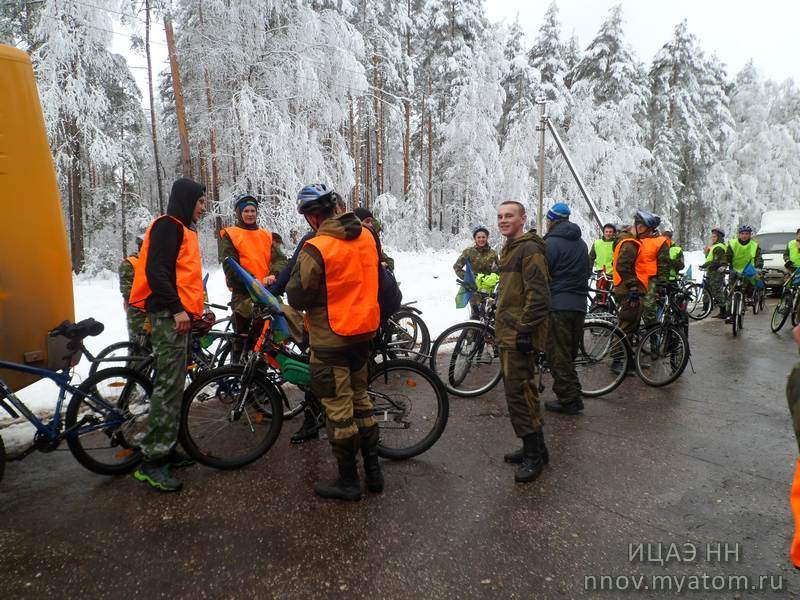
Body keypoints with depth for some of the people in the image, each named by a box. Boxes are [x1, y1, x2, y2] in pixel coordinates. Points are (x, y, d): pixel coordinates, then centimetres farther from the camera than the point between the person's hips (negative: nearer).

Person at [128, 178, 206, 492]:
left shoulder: (182, 229, 24)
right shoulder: (168, 225, -8)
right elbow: (155, 270, -18)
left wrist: (196, 310, 20)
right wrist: (177, 309, -21)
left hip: (179, 315, 10)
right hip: (169, 316, -10)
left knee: (174, 385, 12)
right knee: (169, 386, -11)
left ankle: (166, 449, 20)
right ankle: (151, 461, -6)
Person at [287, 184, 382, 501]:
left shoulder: (316, 248, -20)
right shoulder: (367, 236, 2)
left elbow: (297, 298, -14)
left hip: (331, 340, -7)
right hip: (363, 332, 7)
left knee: (339, 409, 5)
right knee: (360, 399, 19)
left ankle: (348, 481, 19)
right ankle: (373, 471, 29)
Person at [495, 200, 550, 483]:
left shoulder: (529, 249, -13)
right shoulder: (510, 248, 20)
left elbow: (538, 293, -21)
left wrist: (525, 329, -22)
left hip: (519, 335, -11)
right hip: (508, 333, 11)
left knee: (518, 393, -8)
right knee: (522, 391, 15)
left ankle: (534, 454, 4)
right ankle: (534, 448, 27)